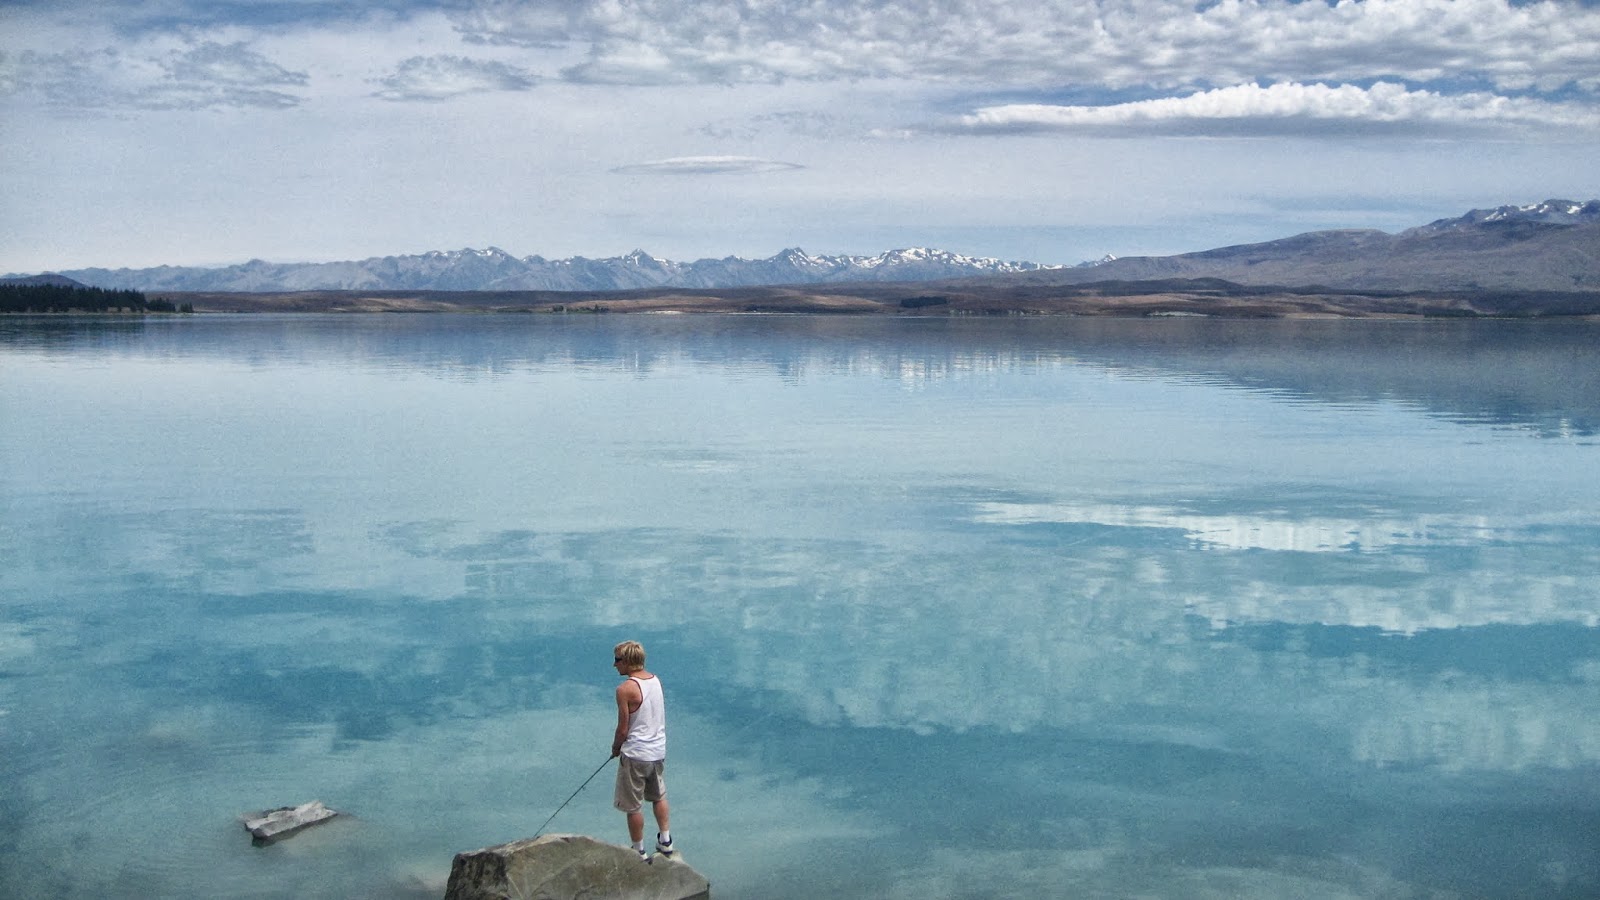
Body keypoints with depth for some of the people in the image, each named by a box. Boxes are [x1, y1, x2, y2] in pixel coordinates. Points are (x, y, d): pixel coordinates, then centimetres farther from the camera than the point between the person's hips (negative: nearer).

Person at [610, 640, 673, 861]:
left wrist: (615, 747, 4)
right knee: (659, 797, 25)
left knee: (633, 807, 8)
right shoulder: (656, 681, 3)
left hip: (635, 755, -7)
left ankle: (639, 853, 16)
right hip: (658, 750, 7)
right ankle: (666, 841, 30)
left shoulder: (625, 689, -20)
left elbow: (623, 729, -17)